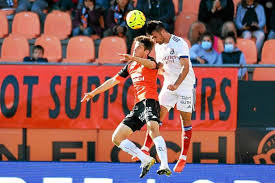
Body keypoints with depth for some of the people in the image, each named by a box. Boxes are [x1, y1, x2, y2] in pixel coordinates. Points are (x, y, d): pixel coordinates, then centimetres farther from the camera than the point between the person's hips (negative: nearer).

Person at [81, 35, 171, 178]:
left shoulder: (150, 61, 1)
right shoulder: (130, 66, 23)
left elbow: (151, 64, -26)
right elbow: (114, 80, 31)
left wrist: (133, 58, -42)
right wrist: (93, 93, 32)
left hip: (150, 101, -9)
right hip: (138, 105, 9)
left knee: (153, 129, -36)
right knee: (117, 138, 2)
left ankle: (164, 166, -46)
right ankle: (146, 160, -2)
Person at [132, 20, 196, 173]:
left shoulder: (179, 43, -16)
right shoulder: (158, 46, 7)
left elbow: (186, 67, -24)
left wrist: (176, 85, -34)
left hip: (185, 84, -6)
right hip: (169, 85, 6)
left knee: (186, 119, -3)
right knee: (158, 114, -3)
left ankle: (183, 158, -1)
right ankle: (146, 148, -1)